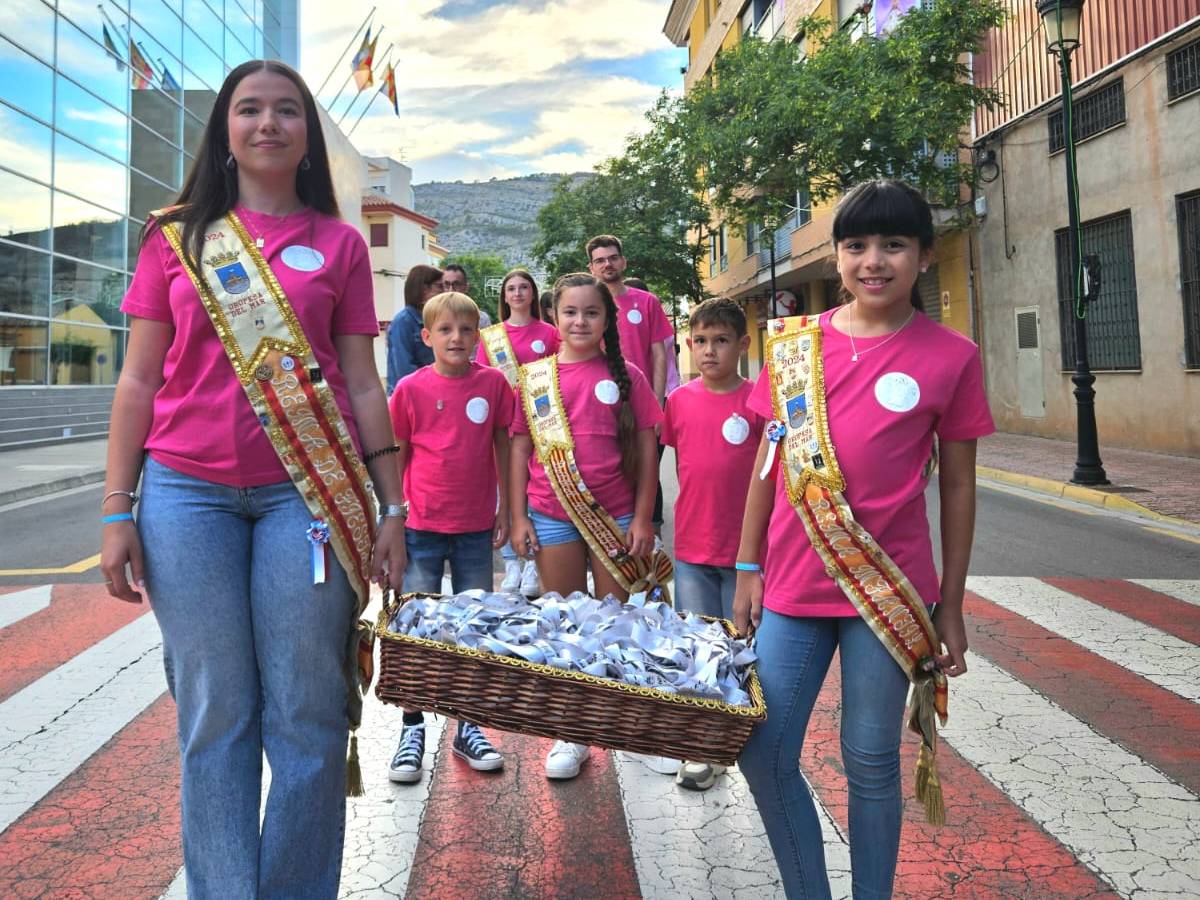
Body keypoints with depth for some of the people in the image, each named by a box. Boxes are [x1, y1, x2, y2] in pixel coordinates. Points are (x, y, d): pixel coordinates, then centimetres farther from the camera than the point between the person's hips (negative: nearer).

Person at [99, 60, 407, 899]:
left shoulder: (338, 244, 9)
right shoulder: (177, 237, 10)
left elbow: (361, 383, 7)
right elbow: (139, 380, 8)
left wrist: (391, 507, 1)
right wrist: (117, 511, 2)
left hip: (307, 491, 0)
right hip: (186, 491, 1)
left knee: (306, 718, 2)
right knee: (214, 718, 5)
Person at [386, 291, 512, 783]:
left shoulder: (494, 383, -1)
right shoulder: (411, 388, -4)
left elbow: (503, 447, 6)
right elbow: (396, 456, 3)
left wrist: (506, 508, 6)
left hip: (475, 528, 2)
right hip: (421, 526, -1)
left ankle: (469, 728, 26)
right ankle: (412, 729, 21)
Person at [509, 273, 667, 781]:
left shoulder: (625, 377, 1)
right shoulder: (534, 378, 4)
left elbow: (645, 451, 1)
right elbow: (520, 450, 5)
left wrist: (642, 518, -5)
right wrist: (518, 517, 0)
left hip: (617, 517, -1)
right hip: (553, 516, 1)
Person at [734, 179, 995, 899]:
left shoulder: (951, 356, -3)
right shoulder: (793, 342, 4)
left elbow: (958, 485, 1)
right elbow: (769, 459, 8)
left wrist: (951, 608, 2)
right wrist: (748, 569, 7)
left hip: (890, 589, -3)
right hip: (793, 585, 3)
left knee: (871, 761, 8)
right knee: (762, 753, 7)